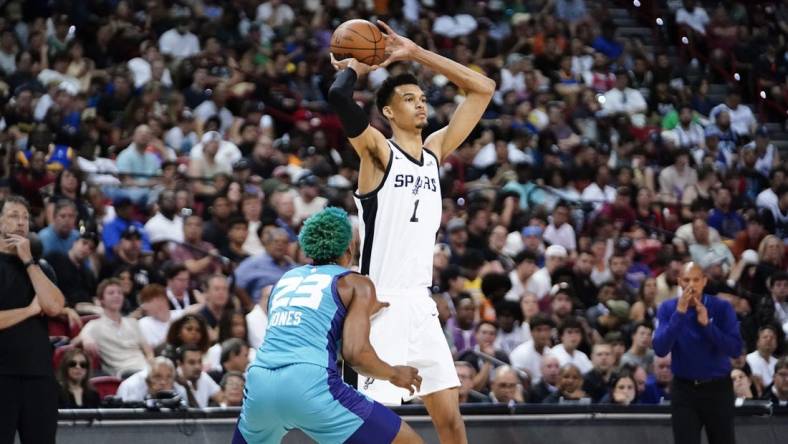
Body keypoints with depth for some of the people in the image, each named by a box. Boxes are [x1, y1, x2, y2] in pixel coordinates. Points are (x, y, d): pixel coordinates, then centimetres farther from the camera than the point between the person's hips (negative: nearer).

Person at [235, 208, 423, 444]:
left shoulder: (285, 279, 27)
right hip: (311, 384, -6)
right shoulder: (357, 284, 10)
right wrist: (394, 375, 14)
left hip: (259, 383, 6)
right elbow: (355, 353, -3)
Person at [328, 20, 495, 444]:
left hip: (421, 304, 7)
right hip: (381, 304, -7)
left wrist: (416, 53, 12)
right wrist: (354, 67, -1)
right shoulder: (377, 151, -5)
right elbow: (337, 95, -23)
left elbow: (482, 89, 17)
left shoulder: (435, 151, 14)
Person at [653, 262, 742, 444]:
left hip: (718, 388, 0)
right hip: (684, 389, 0)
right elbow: (660, 349, -17)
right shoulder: (668, 308, -5)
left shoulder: (722, 307, -7)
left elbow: (735, 349, -15)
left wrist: (706, 324, -23)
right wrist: (679, 313, -23)